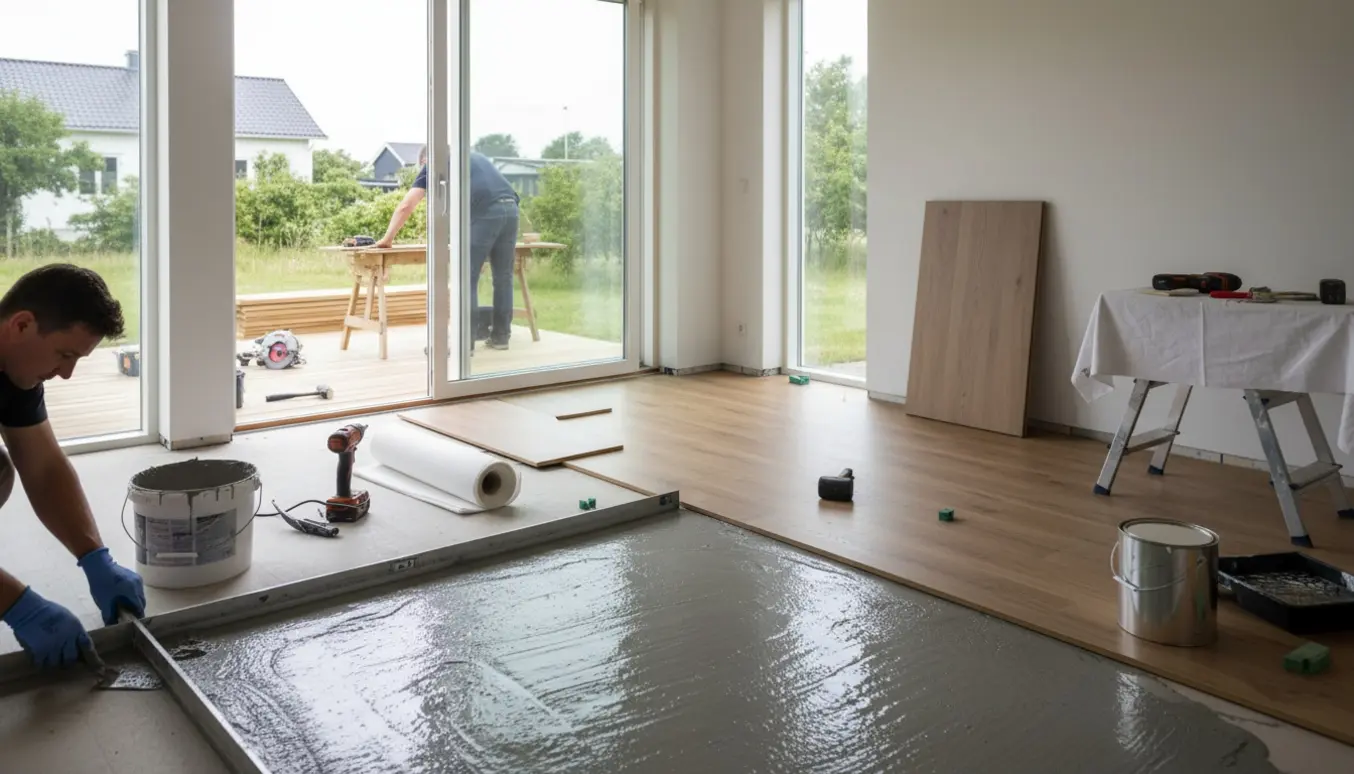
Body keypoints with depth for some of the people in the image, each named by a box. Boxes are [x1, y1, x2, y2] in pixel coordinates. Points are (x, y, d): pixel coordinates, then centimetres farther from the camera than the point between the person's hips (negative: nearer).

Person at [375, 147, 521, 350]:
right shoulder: (475, 156, 37)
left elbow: (406, 206, 12)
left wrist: (387, 238, 23)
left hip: (484, 212, -6)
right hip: (510, 207, 6)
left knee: (468, 279, 2)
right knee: (503, 278, 14)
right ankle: (500, 336, 21)